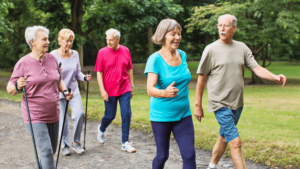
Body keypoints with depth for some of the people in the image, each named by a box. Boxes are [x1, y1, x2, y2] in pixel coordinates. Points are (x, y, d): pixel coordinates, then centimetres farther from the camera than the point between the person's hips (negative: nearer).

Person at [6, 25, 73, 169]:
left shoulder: (52, 59, 5)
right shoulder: (23, 63, -9)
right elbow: (10, 89, -6)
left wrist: (65, 91, 0)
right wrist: (18, 87, -28)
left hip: (53, 114, 6)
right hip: (35, 116, -6)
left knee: (51, 150, 15)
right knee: (46, 151, -13)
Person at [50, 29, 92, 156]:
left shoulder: (75, 54, 5)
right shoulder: (53, 55, -8)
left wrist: (85, 77, -10)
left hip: (74, 90, 3)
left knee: (79, 113, -14)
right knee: (63, 119, 1)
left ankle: (76, 142, 5)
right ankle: (64, 146, 19)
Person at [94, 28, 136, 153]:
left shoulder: (125, 51, 2)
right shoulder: (102, 52, -5)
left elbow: (129, 70, 11)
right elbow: (99, 73, -4)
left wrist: (132, 86, 11)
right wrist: (102, 90, -10)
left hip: (124, 89, 2)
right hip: (109, 91, -2)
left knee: (126, 114, -3)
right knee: (110, 115, 6)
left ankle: (125, 143, 6)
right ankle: (101, 129, 40)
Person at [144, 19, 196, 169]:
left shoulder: (182, 55, 2)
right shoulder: (155, 59, -14)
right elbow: (150, 89, -25)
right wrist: (165, 92, -45)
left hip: (183, 114, 4)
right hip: (161, 115, -4)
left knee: (189, 155, -4)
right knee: (162, 156, 8)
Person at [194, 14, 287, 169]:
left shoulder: (242, 48, 7)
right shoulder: (211, 50, -7)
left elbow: (257, 68, 1)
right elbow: (201, 79, -3)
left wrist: (275, 77, -18)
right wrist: (198, 106, -1)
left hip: (237, 104, 5)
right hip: (221, 104, -5)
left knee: (224, 138, 18)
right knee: (235, 142, -11)